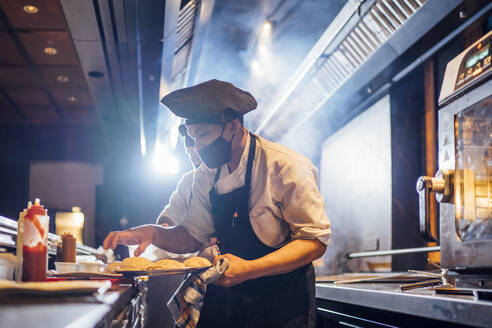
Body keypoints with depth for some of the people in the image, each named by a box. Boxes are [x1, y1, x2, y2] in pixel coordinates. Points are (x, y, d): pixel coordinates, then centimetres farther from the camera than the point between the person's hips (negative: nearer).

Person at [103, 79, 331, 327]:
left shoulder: (286, 166, -18)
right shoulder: (205, 177, 2)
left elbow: (315, 240, -19)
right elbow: (193, 235, 9)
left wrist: (249, 269, -28)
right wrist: (154, 233, -12)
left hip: (282, 303, -5)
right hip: (226, 298, 5)